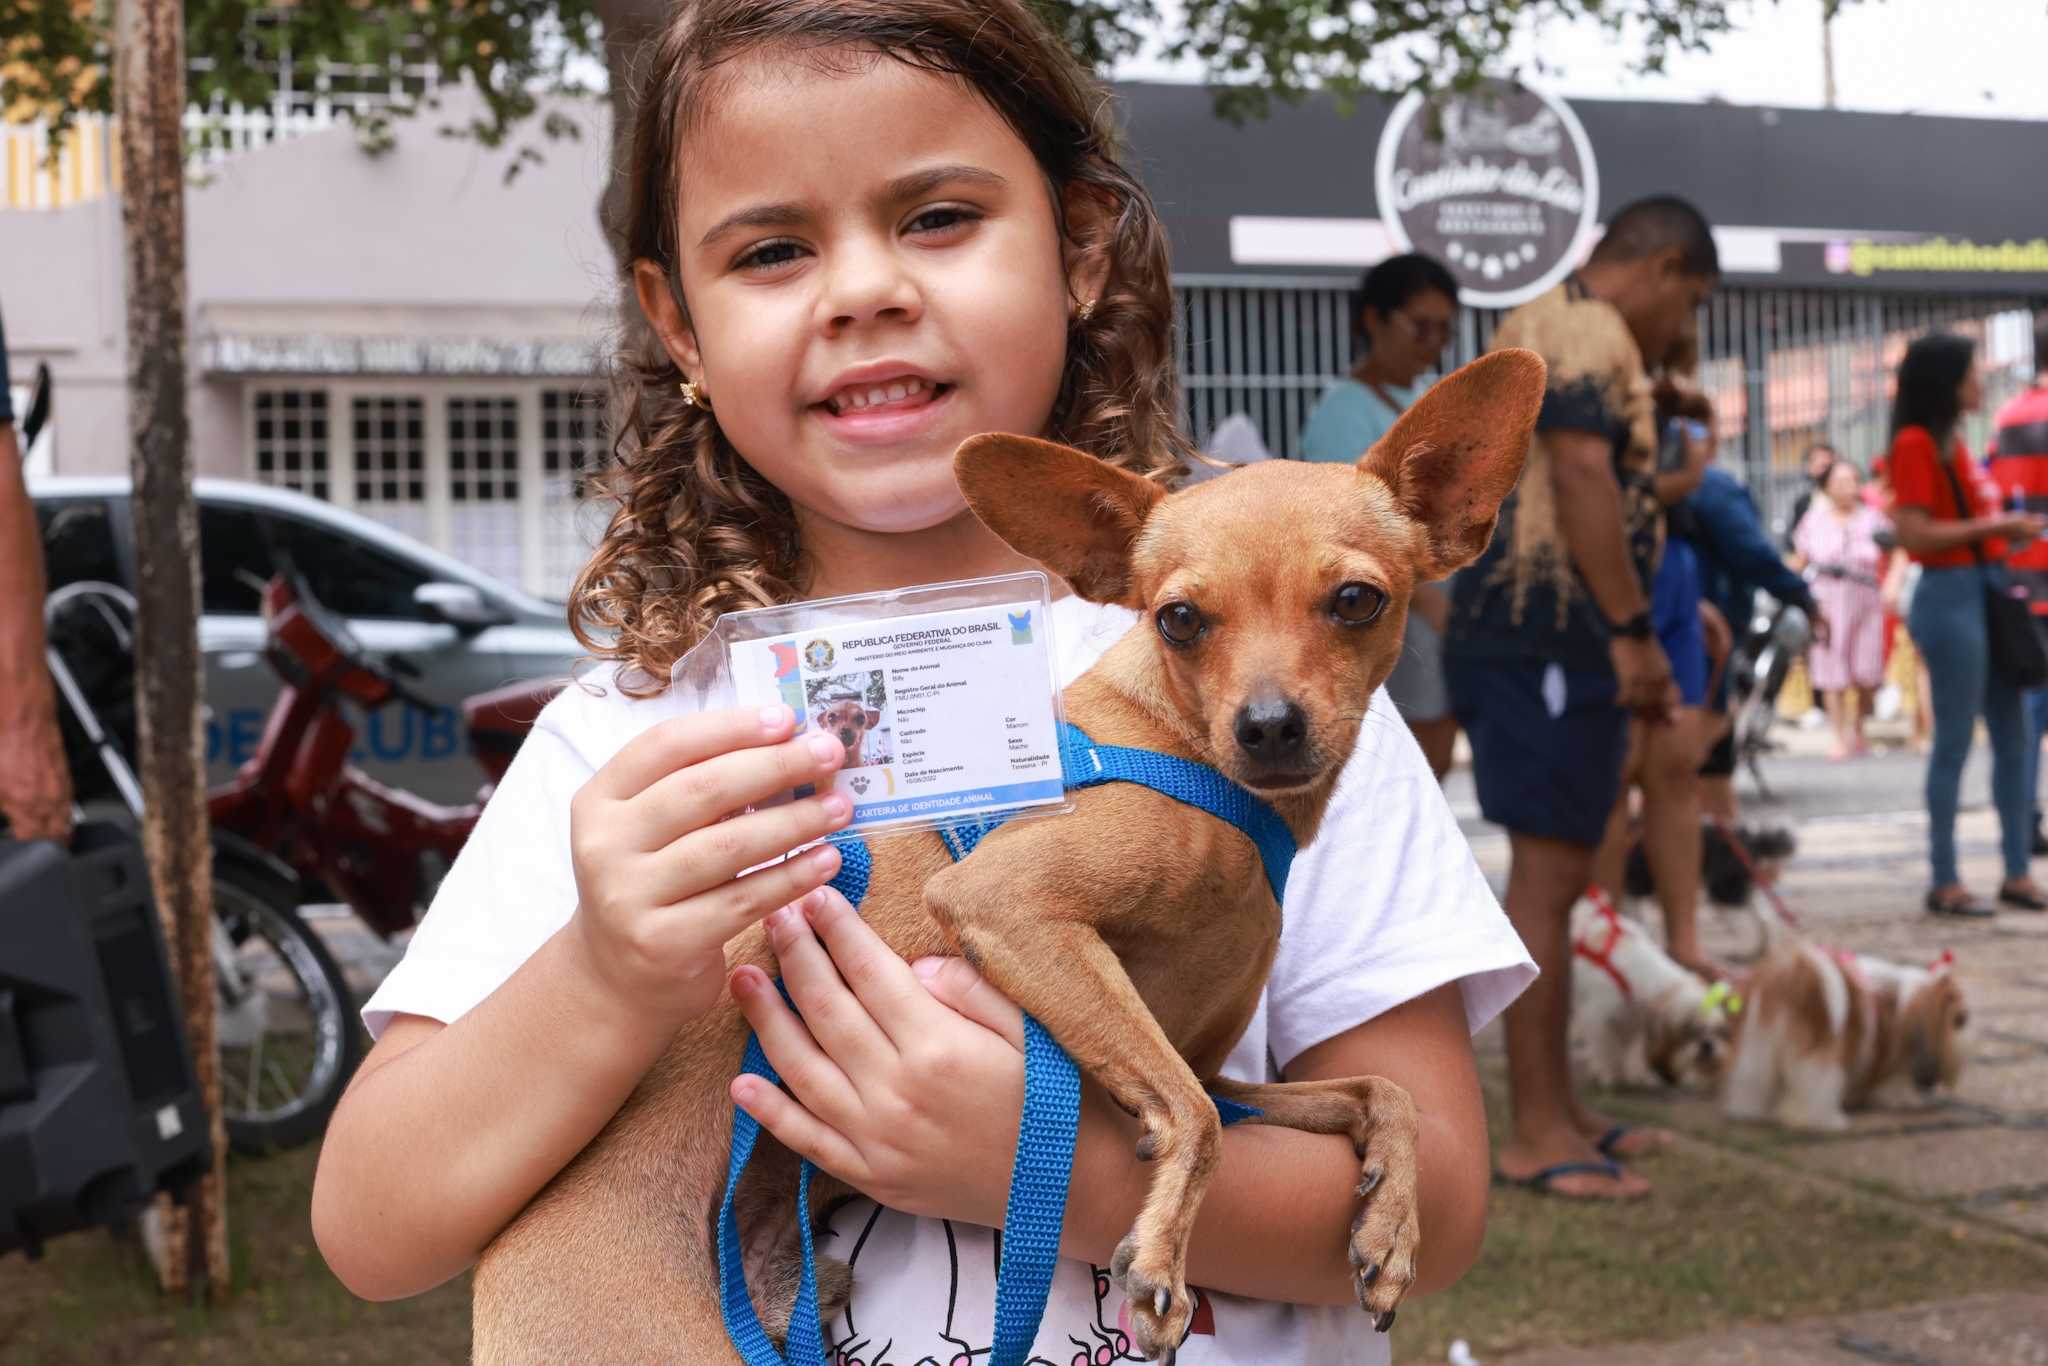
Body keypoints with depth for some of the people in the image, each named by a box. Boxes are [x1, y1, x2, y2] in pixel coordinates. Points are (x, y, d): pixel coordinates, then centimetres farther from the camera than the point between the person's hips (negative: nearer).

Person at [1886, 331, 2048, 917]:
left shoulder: (1952, 441, 16)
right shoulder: (1915, 443, -10)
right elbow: (1914, 534, -17)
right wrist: (1993, 526, -14)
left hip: (1986, 592, 9)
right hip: (1951, 598, -9)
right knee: (1954, 742, -4)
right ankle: (1944, 881, 3)